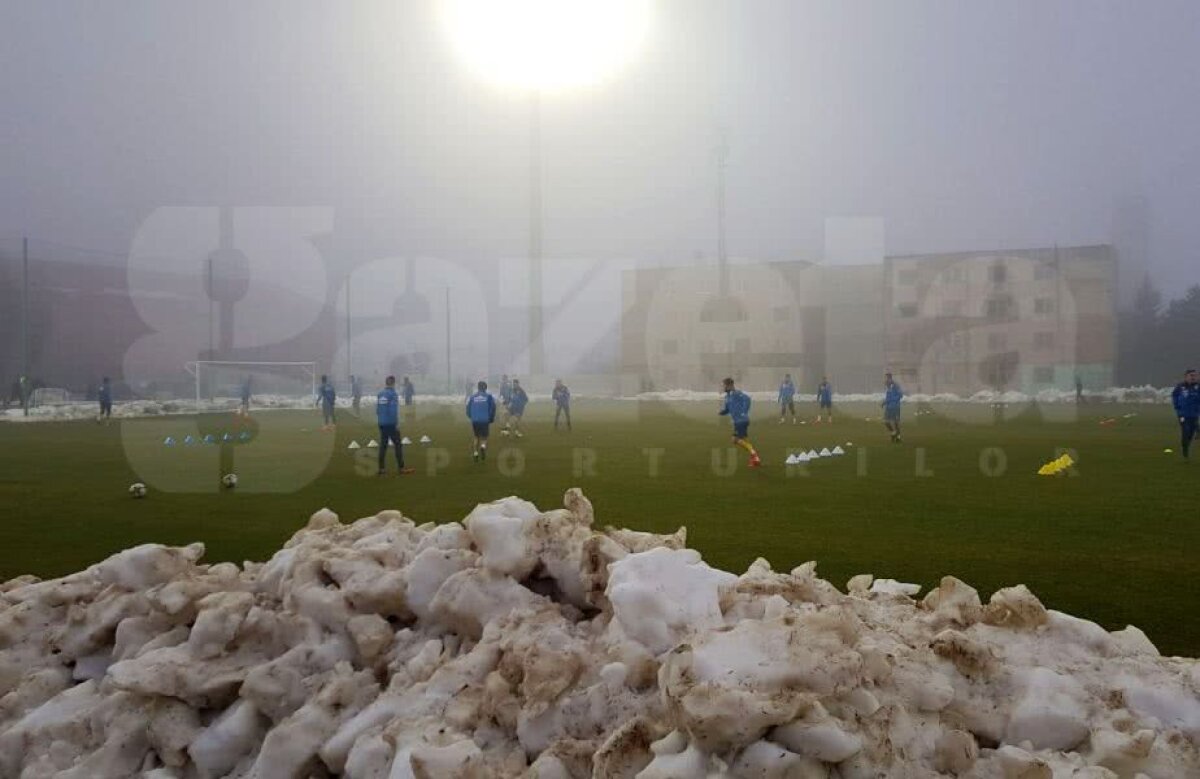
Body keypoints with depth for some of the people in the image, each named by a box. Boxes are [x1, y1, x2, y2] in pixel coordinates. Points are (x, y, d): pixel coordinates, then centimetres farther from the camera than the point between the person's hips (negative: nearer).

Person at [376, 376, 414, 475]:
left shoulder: (380, 394, 7)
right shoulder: (393, 394, -13)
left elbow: (377, 410, 11)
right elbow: (394, 411, -18)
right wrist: (397, 424, -13)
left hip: (382, 424, 6)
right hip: (391, 424, -6)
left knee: (383, 445, 10)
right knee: (398, 445, 1)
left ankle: (381, 469, 11)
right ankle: (401, 468, 1)